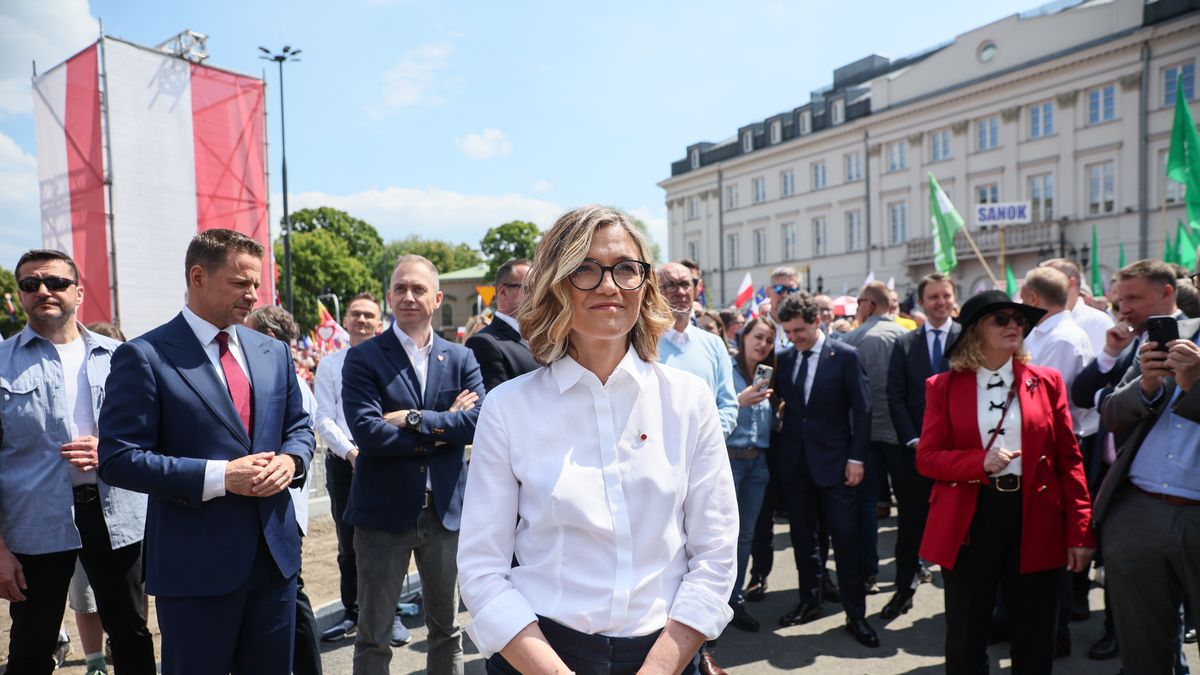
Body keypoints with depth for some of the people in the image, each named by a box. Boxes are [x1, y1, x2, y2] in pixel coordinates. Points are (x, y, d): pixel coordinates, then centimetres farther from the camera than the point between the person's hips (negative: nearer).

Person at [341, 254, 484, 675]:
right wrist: (443, 427, -14)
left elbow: (477, 422, -10)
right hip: (384, 510, -2)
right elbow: (367, 432, -17)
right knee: (373, 635, 10)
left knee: (447, 628, 17)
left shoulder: (461, 359, 4)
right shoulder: (363, 358, -4)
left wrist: (414, 419, -18)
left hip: (445, 509, 3)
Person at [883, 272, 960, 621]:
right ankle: (904, 589, 21)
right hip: (915, 449, 2)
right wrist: (913, 439, -5)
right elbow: (895, 397, 4)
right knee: (910, 524, 8)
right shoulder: (904, 344, 7)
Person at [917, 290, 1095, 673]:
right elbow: (926, 458, -2)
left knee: (1035, 643, 14)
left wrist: (1080, 532, -1)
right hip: (968, 522, -1)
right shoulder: (944, 386, 0)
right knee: (964, 640, 10)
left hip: (1036, 524, 2)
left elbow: (1068, 460, 3)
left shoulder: (1047, 382, 4)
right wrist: (980, 462, -19)